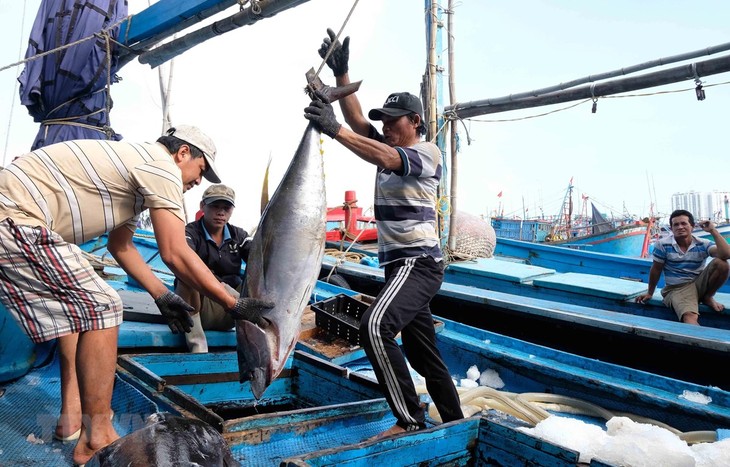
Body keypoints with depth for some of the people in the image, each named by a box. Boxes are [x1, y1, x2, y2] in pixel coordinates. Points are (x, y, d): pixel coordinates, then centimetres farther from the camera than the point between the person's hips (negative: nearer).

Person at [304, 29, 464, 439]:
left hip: (418, 263, -9)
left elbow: (385, 158, -26)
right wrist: (341, 73, 0)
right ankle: (455, 422, 26)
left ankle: (411, 420, -21)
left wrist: (334, 129, -33)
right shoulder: (391, 148, 17)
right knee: (423, 352, 13)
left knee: (375, 327, -28)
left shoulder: (428, 152, -8)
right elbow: (358, 121, 7)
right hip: (402, 265, 9)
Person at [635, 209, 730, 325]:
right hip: (677, 289, -3)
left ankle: (708, 297, -2)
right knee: (689, 317, -36)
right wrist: (649, 293, 10)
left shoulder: (703, 244, -3)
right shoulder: (662, 244, -7)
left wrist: (713, 231, -18)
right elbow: (656, 270, 3)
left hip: (700, 284, 4)